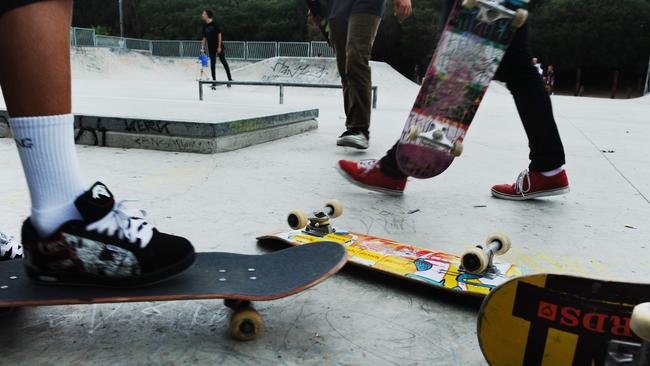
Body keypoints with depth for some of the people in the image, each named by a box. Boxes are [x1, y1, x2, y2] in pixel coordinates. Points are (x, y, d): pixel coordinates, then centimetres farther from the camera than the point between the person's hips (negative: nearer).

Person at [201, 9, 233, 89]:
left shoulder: (214, 24, -9)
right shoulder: (205, 26, 6)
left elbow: (219, 35, -10)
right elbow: (204, 38, 9)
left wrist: (219, 47, -14)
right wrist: (202, 48, 2)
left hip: (219, 46, -5)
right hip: (211, 47, 5)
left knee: (223, 62, 1)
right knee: (212, 63, 5)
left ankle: (230, 79, 9)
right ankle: (214, 81, 11)